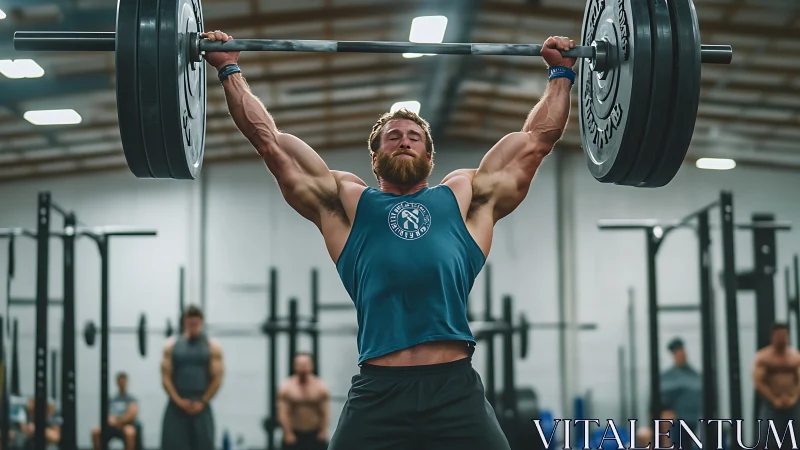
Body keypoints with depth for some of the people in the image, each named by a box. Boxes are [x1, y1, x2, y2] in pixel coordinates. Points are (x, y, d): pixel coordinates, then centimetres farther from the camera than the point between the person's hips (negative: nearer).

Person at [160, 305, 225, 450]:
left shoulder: (212, 346, 3)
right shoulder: (171, 345, 4)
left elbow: (217, 379, 0)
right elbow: (166, 377, 0)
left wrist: (202, 402, -8)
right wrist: (178, 401, -10)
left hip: (201, 407, 0)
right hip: (177, 407, 0)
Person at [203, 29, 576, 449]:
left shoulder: (465, 197, 23)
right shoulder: (345, 201, 21)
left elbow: (535, 139, 31)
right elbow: (270, 140, 24)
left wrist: (561, 73, 36)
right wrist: (230, 71, 27)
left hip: (456, 388, 1)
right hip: (377, 393, 0)